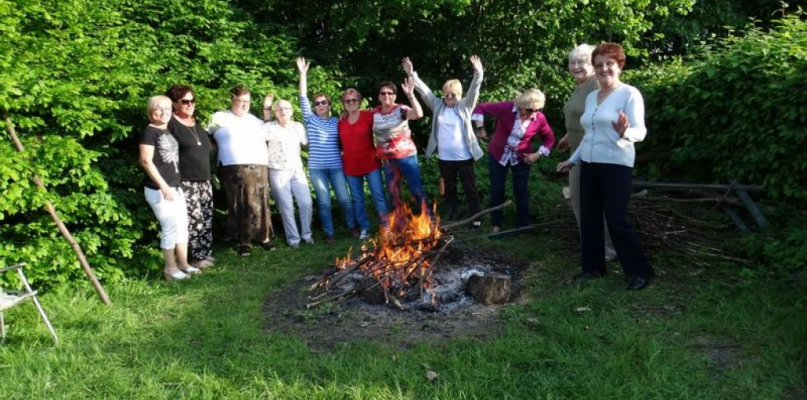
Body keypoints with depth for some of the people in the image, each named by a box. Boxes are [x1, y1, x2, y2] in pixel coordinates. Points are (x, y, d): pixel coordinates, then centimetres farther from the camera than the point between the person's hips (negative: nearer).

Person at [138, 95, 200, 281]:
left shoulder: (168, 131, 14)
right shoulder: (149, 132, -10)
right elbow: (146, 161, -17)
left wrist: (173, 185, 17)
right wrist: (163, 186, -21)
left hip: (175, 187, 9)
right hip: (158, 189, -9)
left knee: (182, 225, 11)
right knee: (171, 227, -6)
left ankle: (183, 263, 22)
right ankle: (170, 268, 5)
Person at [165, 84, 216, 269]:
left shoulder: (197, 123, 17)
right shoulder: (170, 123, -7)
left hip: (204, 180, 8)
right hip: (185, 182, -8)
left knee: (206, 219, 8)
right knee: (193, 220, -9)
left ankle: (205, 253, 17)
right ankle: (196, 256, -1)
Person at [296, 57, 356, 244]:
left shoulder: (337, 121, 10)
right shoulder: (310, 119, 5)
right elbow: (303, 98, -3)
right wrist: (303, 73, -7)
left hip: (336, 166, 1)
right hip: (316, 167, -1)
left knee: (344, 198, 2)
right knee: (324, 202, 2)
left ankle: (352, 226, 23)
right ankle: (329, 233, 15)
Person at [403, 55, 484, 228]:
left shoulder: (465, 106, -3)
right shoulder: (438, 106, 3)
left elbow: (474, 90, -15)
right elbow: (423, 90, -1)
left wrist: (478, 72, -31)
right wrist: (411, 74, -9)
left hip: (464, 157, -3)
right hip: (444, 158, 3)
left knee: (470, 188, 9)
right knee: (449, 188, 17)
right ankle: (450, 216, 30)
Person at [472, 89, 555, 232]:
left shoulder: (539, 118, -15)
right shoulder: (506, 108, -22)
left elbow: (549, 138, -1)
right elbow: (480, 108, -14)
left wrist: (538, 154, -12)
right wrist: (480, 127, -23)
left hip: (521, 158, 1)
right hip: (497, 155, -1)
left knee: (521, 191, 8)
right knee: (497, 190, 7)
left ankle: (524, 224, 23)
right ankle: (496, 224, 23)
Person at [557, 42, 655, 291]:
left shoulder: (629, 93, -7)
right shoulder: (591, 97, 13)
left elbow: (640, 131, -15)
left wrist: (624, 132, -37)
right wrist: (573, 159, 24)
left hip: (616, 165, -7)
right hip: (589, 165, 7)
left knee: (617, 220, -7)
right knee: (589, 217, 9)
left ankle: (641, 271, 8)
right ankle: (593, 267, 22)